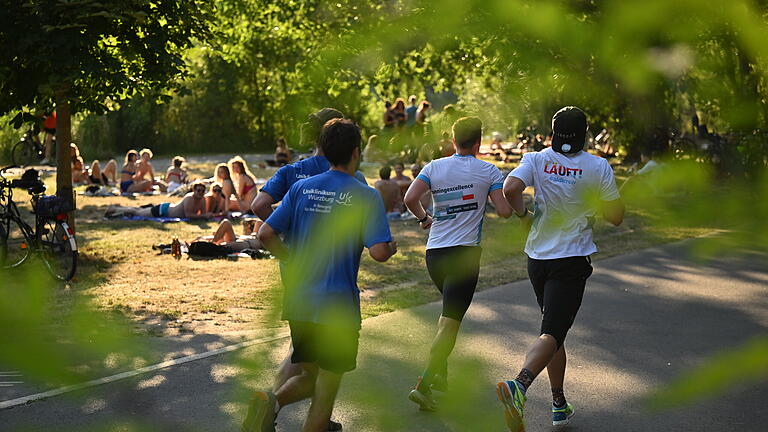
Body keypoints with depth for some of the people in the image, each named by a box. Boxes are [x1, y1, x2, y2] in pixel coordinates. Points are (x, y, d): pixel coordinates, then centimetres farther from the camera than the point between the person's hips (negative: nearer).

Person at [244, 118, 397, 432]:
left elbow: (266, 235, 0)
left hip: (298, 302, 4)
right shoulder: (367, 197, -8)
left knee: (309, 376, 19)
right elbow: (378, 252, -17)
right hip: (338, 306, -4)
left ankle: (271, 401, -9)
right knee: (326, 387, 7)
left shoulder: (301, 188, 4)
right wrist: (391, 249, 6)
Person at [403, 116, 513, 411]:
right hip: (465, 253, -4)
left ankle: (440, 373, 26)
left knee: (448, 311, 27)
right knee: (450, 323, -7)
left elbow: (410, 199, -8)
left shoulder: (434, 167, 5)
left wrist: (424, 218, 11)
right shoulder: (489, 171, 0)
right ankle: (424, 385, -18)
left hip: (434, 253, 5)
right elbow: (504, 212, -6)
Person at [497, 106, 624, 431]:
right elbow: (615, 217, -2)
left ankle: (559, 404, 24)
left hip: (537, 257, 4)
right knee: (552, 333, -10)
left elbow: (510, 189, -19)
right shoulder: (598, 167, -5)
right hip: (572, 260, -3)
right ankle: (519, 385, -36)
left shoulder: (537, 159, -2)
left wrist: (524, 214, -1)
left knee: (553, 328, 19)